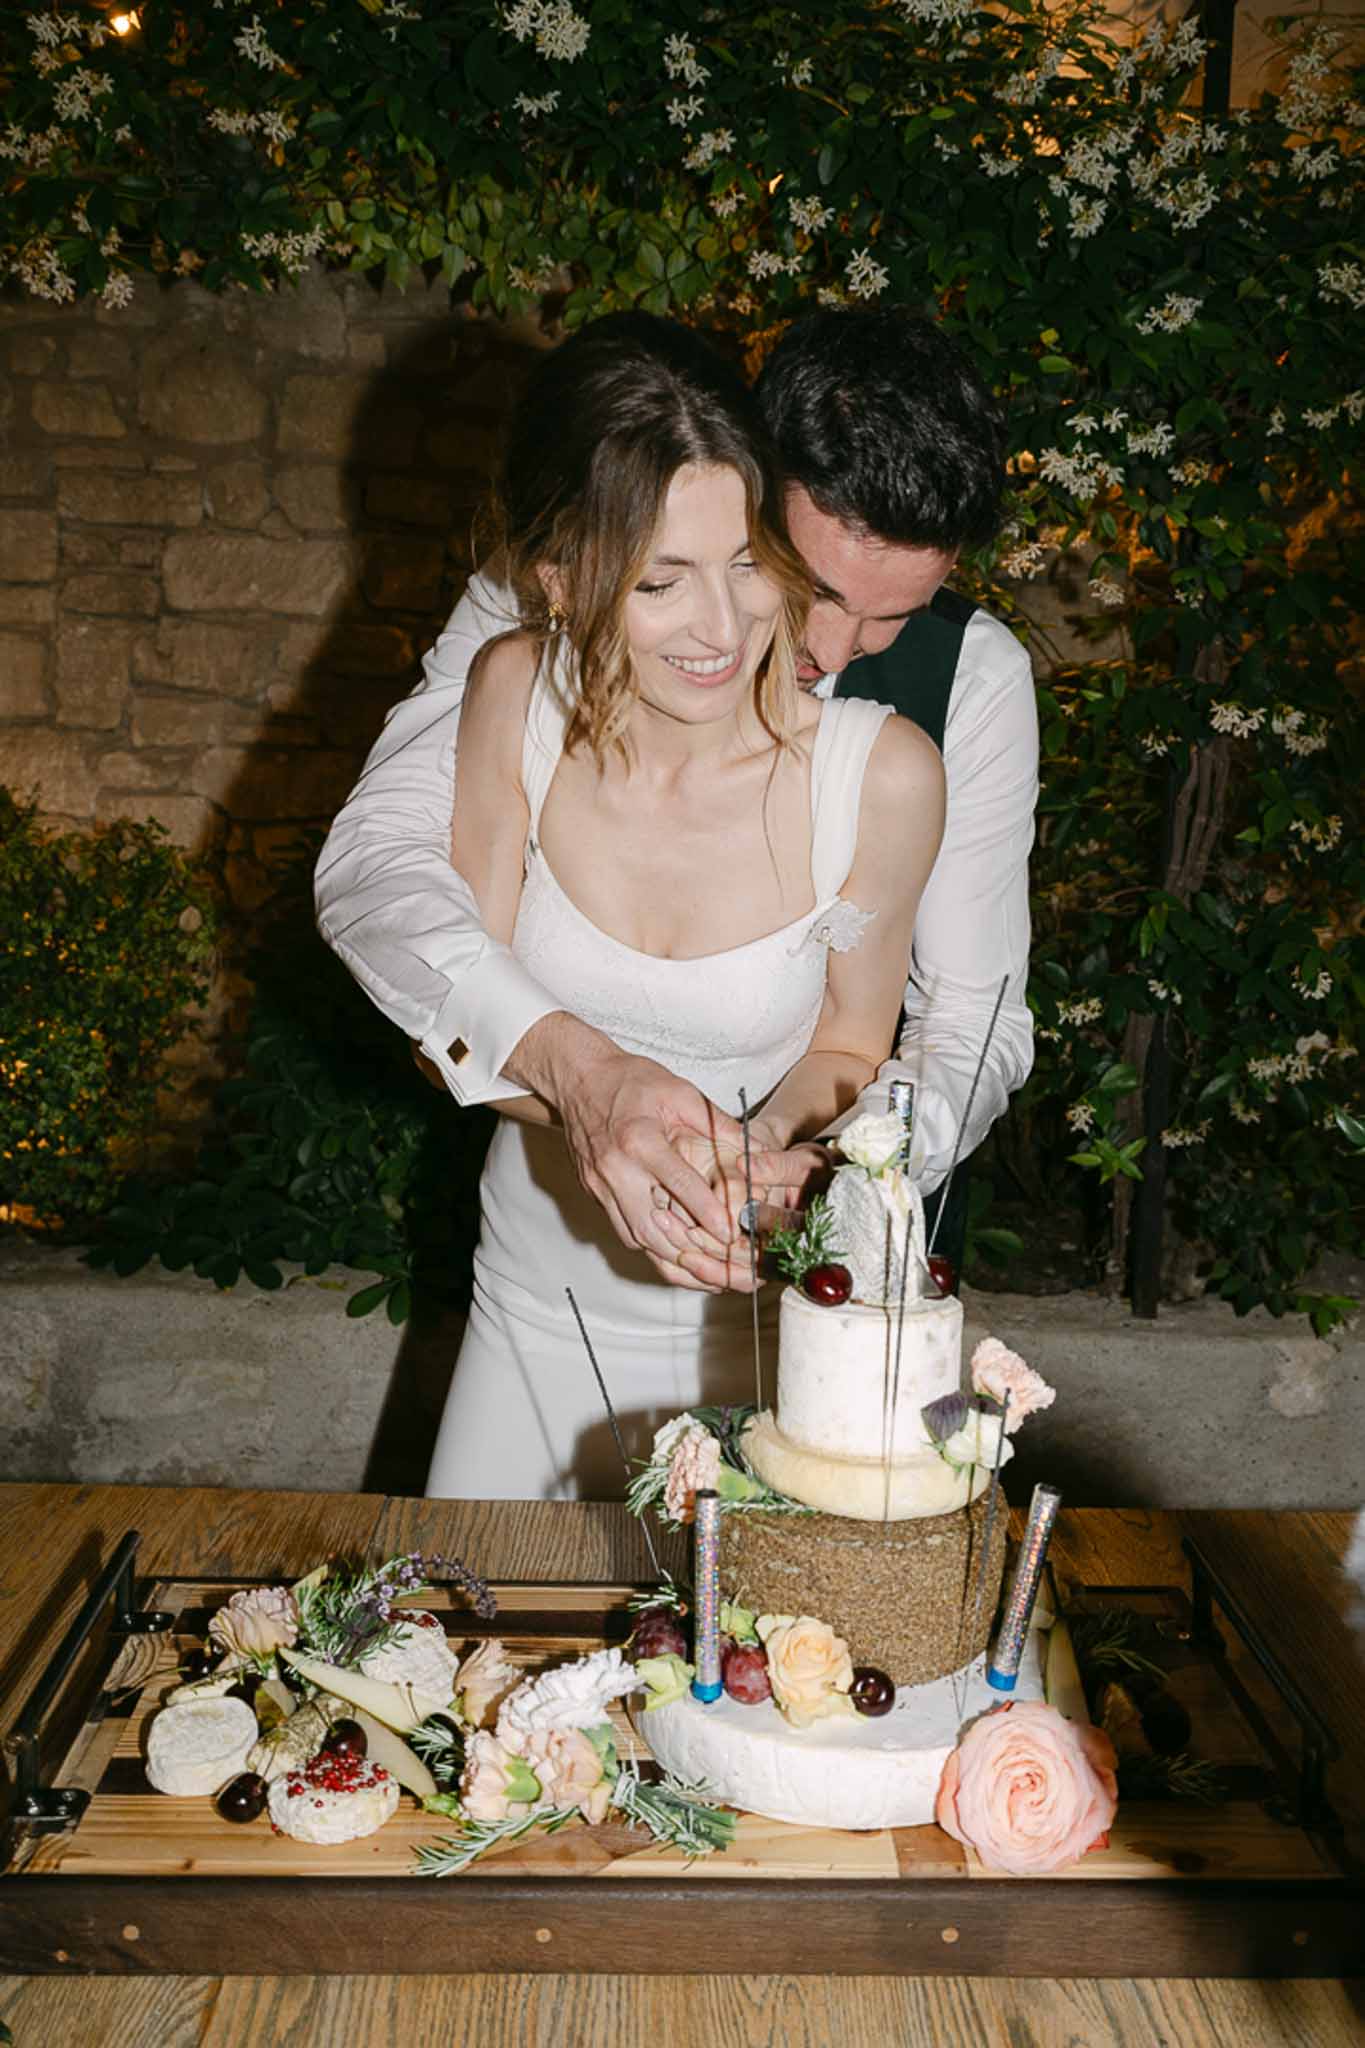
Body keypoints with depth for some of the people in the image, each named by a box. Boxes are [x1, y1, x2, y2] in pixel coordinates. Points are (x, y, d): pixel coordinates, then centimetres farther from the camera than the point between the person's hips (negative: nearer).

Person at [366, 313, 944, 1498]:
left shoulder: (881, 773, -23)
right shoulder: (518, 698, -17)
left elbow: (846, 1049, -6)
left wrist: (765, 1142, -26)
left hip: (760, 1311, -2)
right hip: (539, 1298, 3)